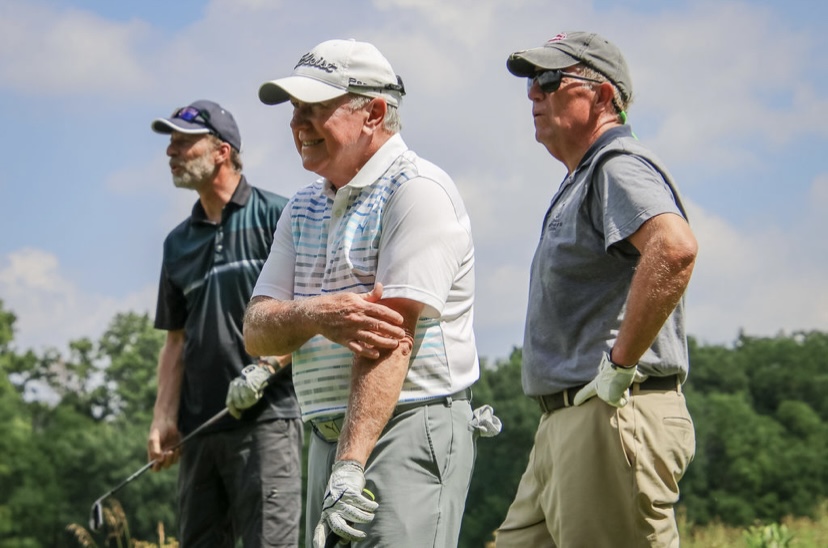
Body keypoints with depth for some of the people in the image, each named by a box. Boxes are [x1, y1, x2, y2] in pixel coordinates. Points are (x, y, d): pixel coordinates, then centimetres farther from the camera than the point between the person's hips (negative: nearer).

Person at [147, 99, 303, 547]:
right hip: (199, 424, 7)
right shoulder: (178, 241, 18)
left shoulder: (276, 216, 0)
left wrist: (266, 366, -17)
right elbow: (176, 340, 17)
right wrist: (163, 419, 6)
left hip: (266, 415, -7)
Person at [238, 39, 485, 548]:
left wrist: (351, 468, -25)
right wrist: (315, 315, -15)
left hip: (413, 433, -8)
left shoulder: (417, 191, -8)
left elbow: (391, 338, -18)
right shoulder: (303, 208, 17)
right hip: (329, 438, 8)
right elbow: (257, 331, 9)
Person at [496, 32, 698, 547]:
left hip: (614, 418, -11)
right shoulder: (582, 180, 24)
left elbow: (675, 247, -30)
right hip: (566, 424, 11)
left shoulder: (619, 166, -9)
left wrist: (620, 365, -25)